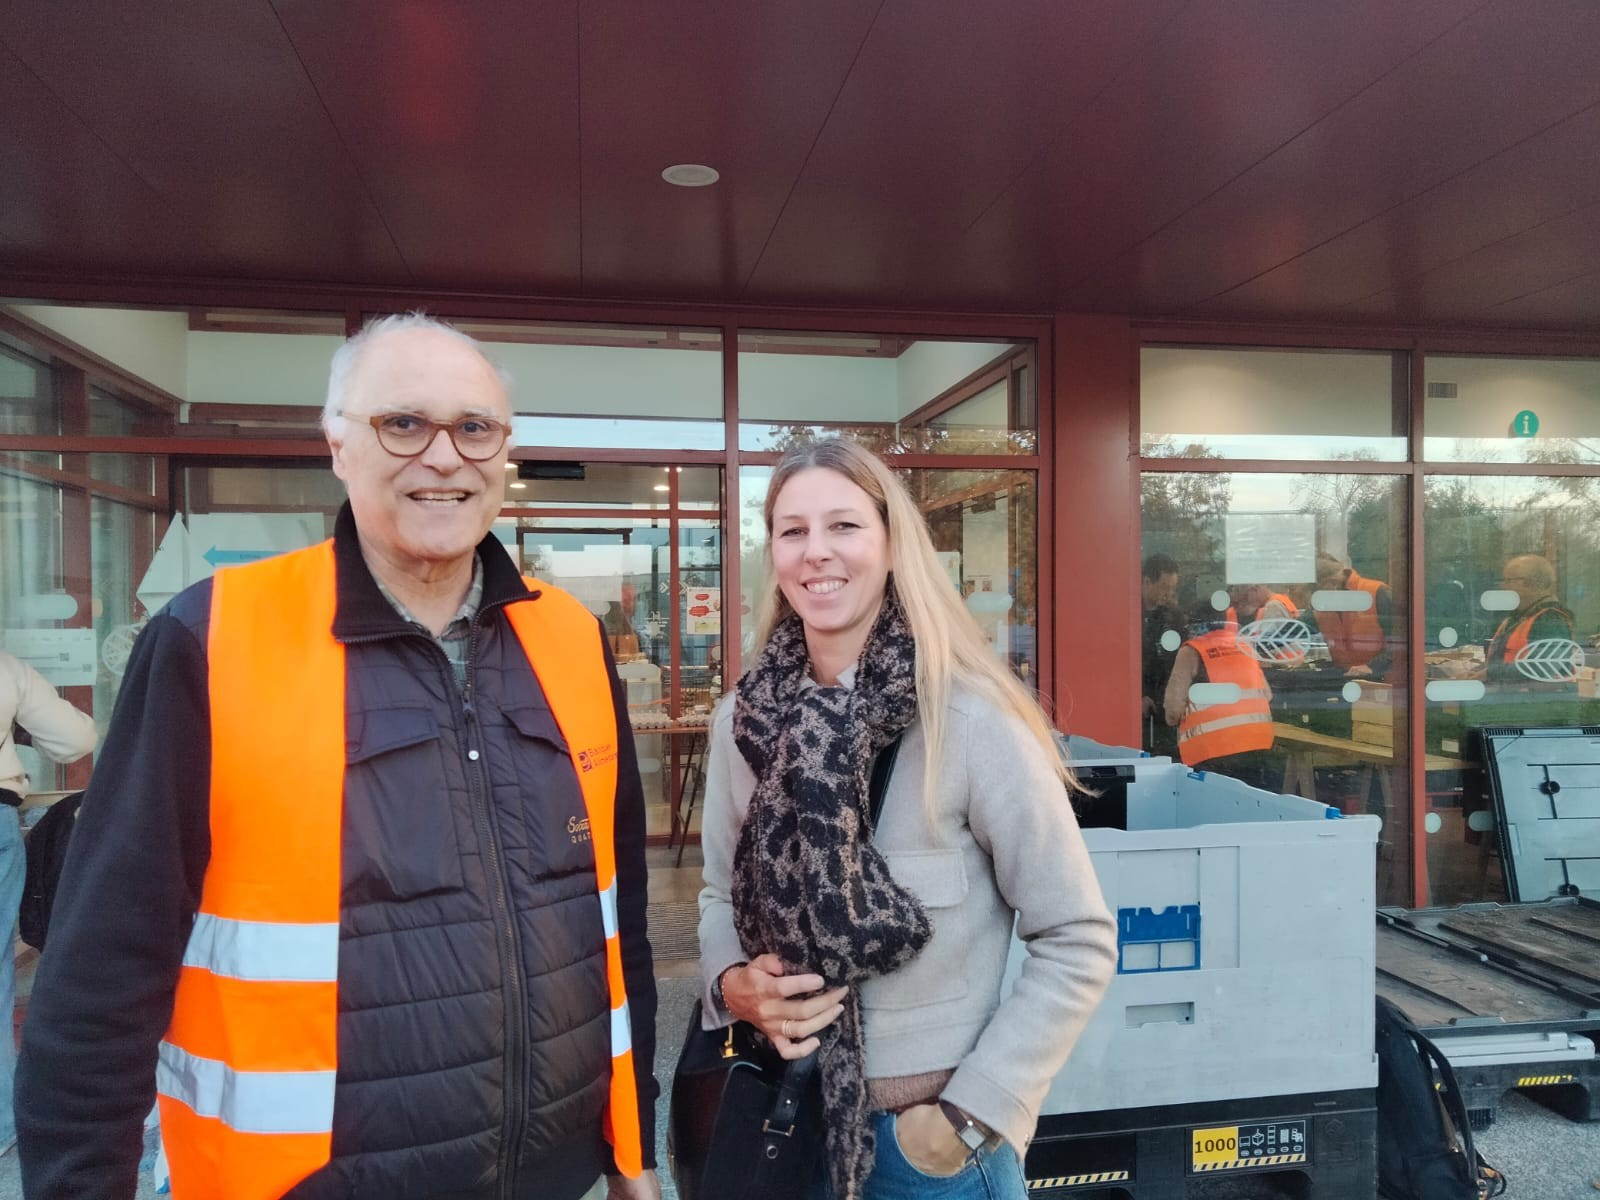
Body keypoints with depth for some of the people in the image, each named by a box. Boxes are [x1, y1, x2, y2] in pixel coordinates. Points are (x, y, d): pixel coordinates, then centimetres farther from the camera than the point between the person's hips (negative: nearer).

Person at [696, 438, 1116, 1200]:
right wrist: (732, 983, -11)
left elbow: (1078, 943, -12)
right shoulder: (743, 719, -5)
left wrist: (971, 1115, -13)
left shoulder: (972, 721, -18)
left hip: (931, 1137, -4)